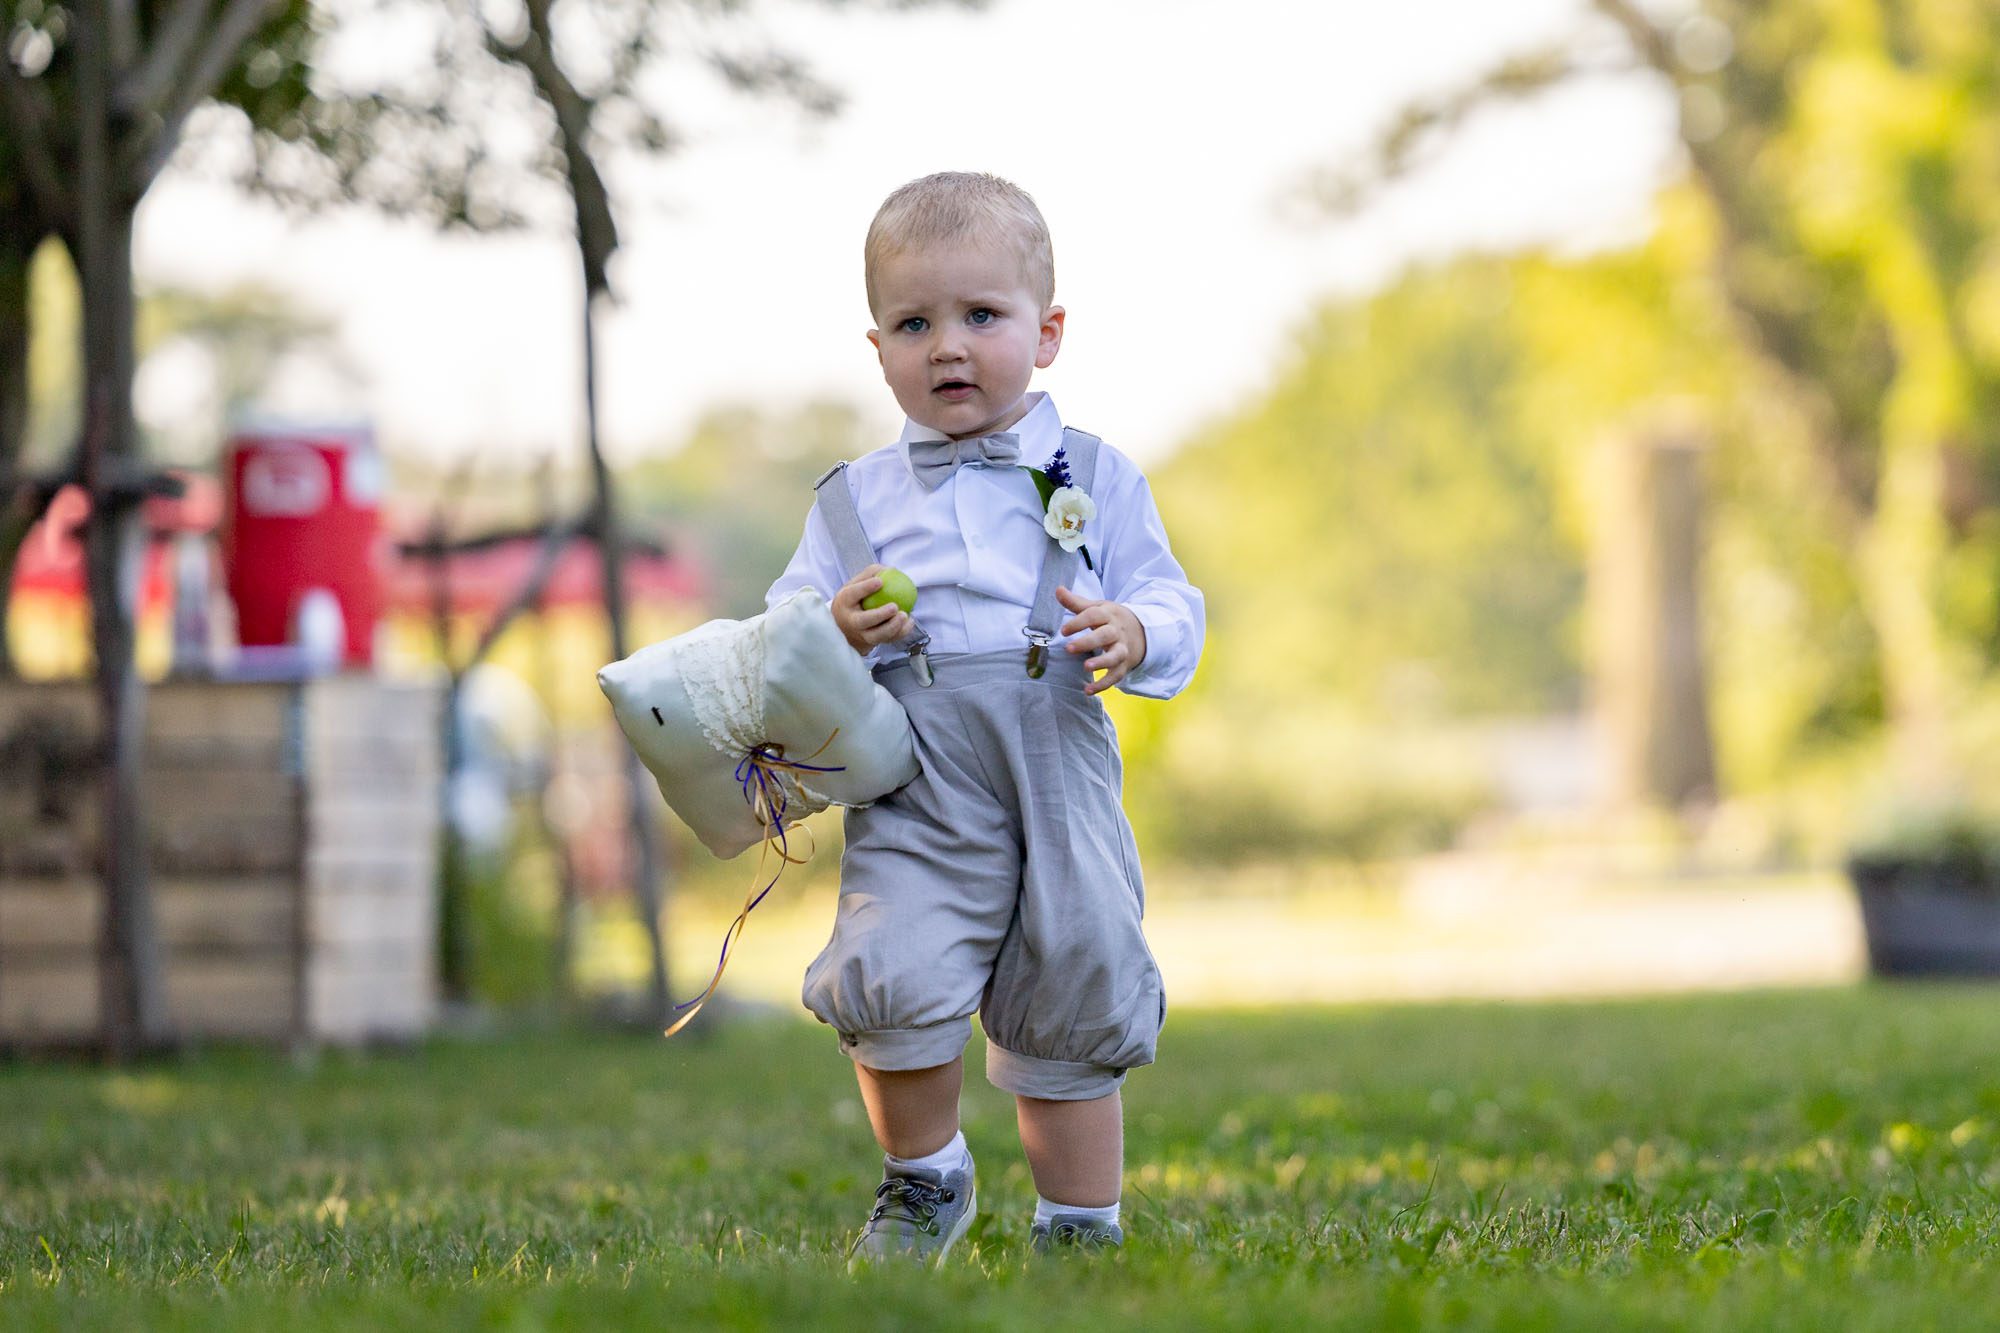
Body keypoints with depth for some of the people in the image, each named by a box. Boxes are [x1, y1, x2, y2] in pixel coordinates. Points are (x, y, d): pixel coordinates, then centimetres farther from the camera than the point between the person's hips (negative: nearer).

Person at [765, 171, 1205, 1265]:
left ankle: (1081, 1228, 21)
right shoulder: (855, 499, 14)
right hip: (917, 785, 0)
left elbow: (1173, 608, 7)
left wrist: (1135, 634, -16)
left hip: (1062, 776, 1)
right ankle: (923, 1181, 5)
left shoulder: (1098, 480, 11)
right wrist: (835, 629, -11)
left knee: (1072, 1010, 4)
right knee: (894, 980, -20)